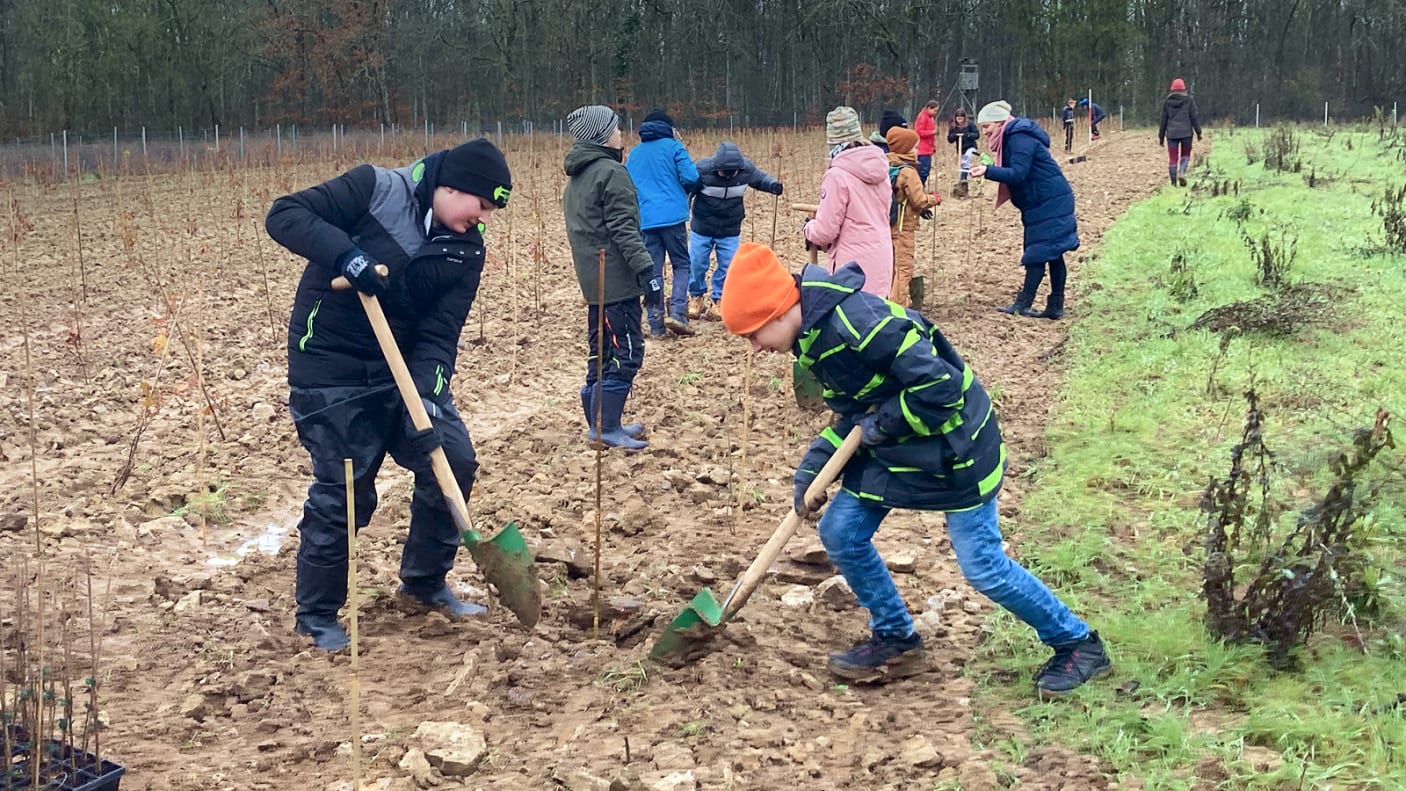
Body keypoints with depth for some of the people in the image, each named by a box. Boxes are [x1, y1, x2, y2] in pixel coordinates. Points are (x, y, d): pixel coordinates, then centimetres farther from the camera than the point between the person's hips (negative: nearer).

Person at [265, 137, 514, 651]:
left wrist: (427, 392, -22)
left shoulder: (466, 249, -1)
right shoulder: (375, 189, -15)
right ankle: (316, 616, 15)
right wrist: (344, 252, -33)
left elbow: (440, 332, -6)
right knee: (342, 490, -4)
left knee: (454, 460, 0)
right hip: (331, 371, -6)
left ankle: (424, 584, 21)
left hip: (406, 367, 6)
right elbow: (284, 215, -18)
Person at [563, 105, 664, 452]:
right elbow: (624, 230, -20)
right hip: (616, 280, -10)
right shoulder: (611, 173, -13)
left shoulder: (577, 177, 16)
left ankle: (598, 424, 20)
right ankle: (608, 428, -5)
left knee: (601, 351, 14)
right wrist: (647, 270, -21)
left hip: (593, 279, 10)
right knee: (626, 352, -6)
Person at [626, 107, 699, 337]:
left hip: (644, 220, 4)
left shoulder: (634, 153, 16)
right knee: (681, 264, 8)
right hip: (671, 215, -4)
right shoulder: (673, 147, 2)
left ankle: (656, 325, 3)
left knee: (653, 272, 6)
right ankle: (677, 312, -10)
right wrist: (683, 191, 14)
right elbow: (690, 177, -7)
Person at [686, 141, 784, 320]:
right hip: (702, 229, -2)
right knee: (696, 264, 4)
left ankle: (717, 300, 18)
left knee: (728, 266, 1)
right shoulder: (702, 169, -26)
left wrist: (774, 185, -16)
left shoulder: (746, 169, -18)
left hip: (730, 231, 2)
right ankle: (696, 297, 27)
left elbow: (760, 179, 3)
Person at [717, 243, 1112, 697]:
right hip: (893, 445, 9)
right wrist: (810, 470, -1)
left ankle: (1078, 644, 16)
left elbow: (940, 386, -30)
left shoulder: (856, 323, -30)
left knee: (983, 567, -4)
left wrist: (881, 425, -18)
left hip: (954, 442, -9)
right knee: (840, 533, 5)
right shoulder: (813, 333, 1)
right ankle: (896, 642, 22)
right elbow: (853, 414, 10)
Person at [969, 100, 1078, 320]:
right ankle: (1055, 306, 12)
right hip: (1049, 202, 11)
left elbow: (1018, 174, -25)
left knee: (1039, 253, -8)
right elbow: (1015, 172, 17)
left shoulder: (1020, 139, -17)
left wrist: (988, 171, -33)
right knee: (1052, 254, 10)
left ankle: (1023, 304, -8)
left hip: (1049, 203, -11)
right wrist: (990, 169, 6)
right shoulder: (1011, 138, 14)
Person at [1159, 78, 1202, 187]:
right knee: (1185, 154, 17)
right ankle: (1182, 172, -9)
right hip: (1186, 132, -1)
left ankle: (1173, 184, 2)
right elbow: (1194, 117, -1)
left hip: (1171, 133, 1)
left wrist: (1161, 136, 11)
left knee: (1172, 158, 4)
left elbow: (1163, 120, 6)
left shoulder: (1167, 101, 5)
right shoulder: (1189, 100, 2)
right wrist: (1198, 132, 6)